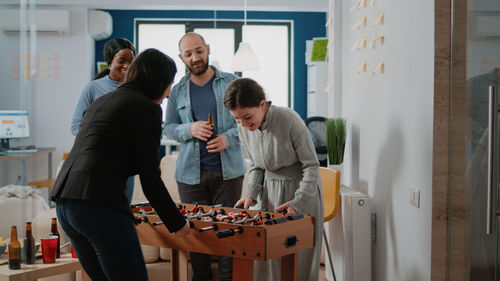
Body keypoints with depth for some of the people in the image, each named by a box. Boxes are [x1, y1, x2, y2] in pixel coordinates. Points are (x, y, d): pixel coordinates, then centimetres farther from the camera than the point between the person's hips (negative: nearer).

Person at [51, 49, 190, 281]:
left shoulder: (102, 101, 23)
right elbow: (150, 179, -6)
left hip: (64, 201, 9)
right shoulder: (147, 108, -2)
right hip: (98, 205, -9)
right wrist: (177, 223, 6)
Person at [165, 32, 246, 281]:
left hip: (228, 170, -1)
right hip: (190, 173, 2)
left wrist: (228, 138, -14)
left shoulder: (230, 82, 6)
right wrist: (190, 130, -9)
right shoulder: (177, 91, 11)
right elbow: (169, 127, 12)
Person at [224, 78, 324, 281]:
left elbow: (311, 165, -15)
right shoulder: (244, 128, -5)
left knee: (299, 259, -1)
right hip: (268, 192, 5)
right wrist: (251, 194, -6)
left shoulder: (289, 120, -23)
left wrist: (297, 203, -22)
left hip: (301, 190, -5)